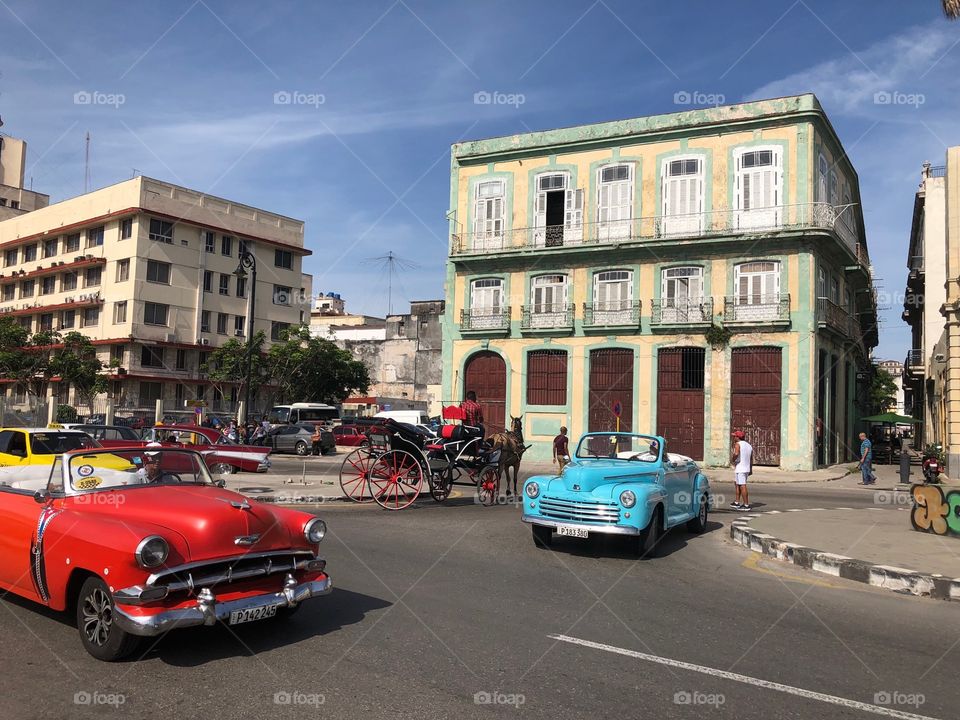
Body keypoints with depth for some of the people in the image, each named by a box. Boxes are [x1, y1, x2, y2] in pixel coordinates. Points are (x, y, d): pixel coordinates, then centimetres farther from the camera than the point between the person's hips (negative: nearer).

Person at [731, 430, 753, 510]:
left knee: (742, 486, -7)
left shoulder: (738, 444, -10)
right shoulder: (749, 445, 14)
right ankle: (737, 502, 24)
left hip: (739, 469, -9)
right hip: (747, 468, 9)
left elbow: (736, 454, -29)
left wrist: (733, 460, -11)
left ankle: (746, 505, -6)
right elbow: (751, 459, 18)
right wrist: (751, 469, 24)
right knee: (737, 484, 20)